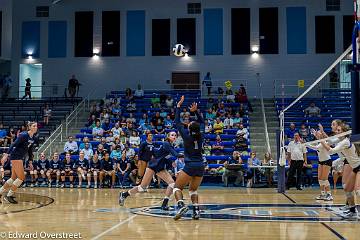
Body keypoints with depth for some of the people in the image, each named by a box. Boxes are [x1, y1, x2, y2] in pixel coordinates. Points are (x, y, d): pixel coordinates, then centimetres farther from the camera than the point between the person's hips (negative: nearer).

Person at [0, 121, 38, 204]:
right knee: (21, 177, -10)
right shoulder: (24, 135, -17)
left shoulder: (33, 138, 7)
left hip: (21, 158, 9)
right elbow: (13, 144, -21)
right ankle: (9, 196, -1)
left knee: (14, 178, 12)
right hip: (15, 156, -9)